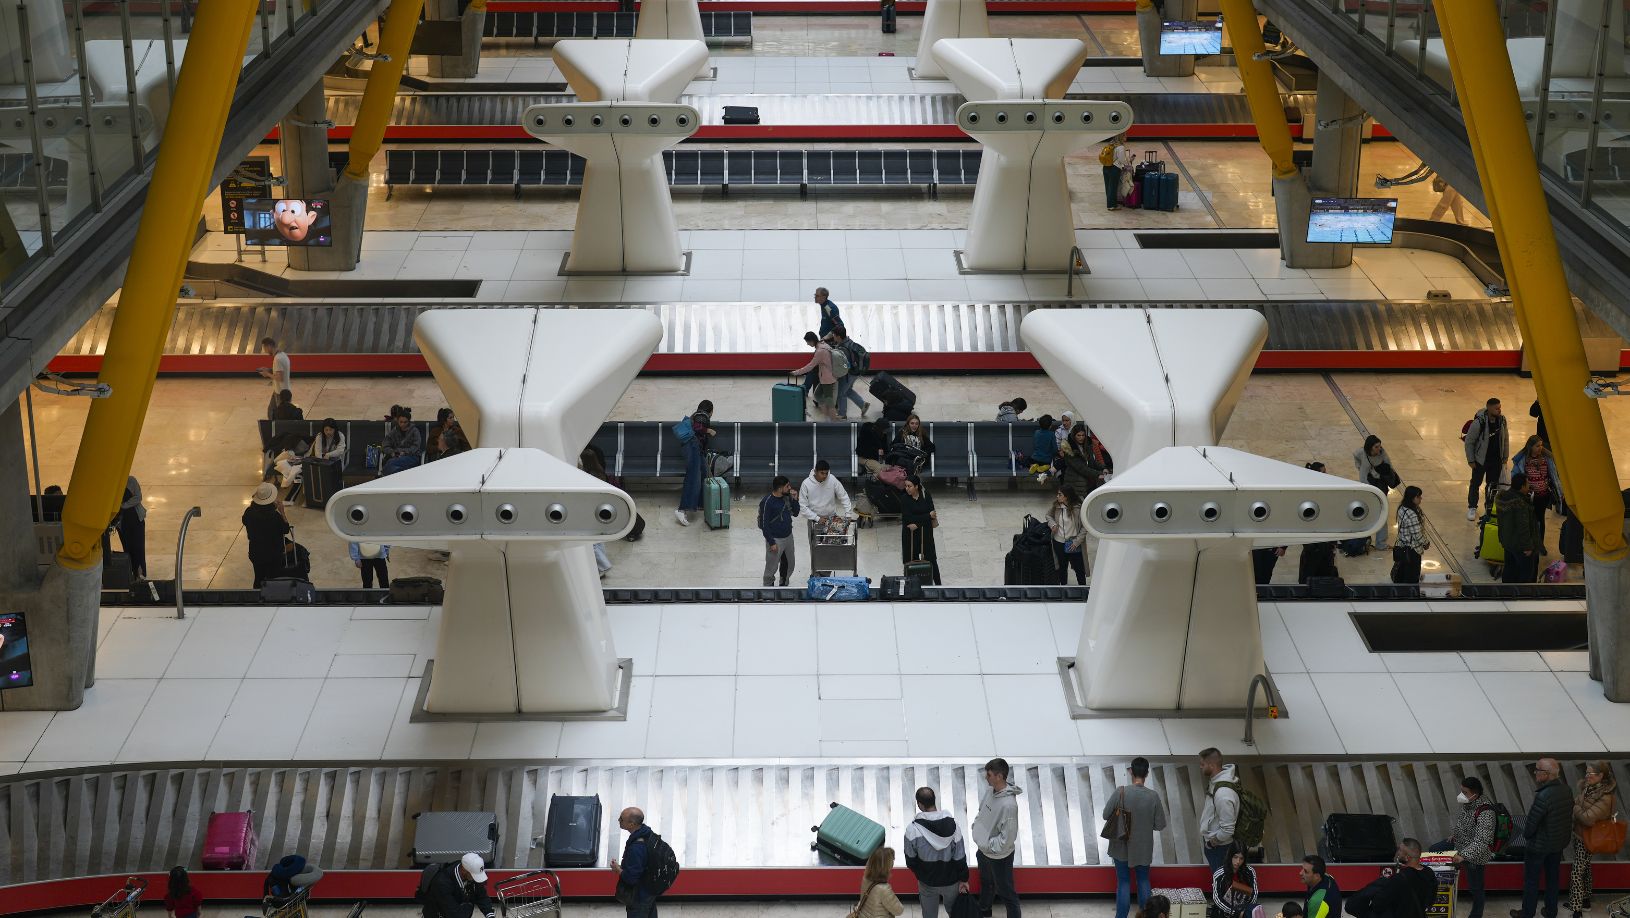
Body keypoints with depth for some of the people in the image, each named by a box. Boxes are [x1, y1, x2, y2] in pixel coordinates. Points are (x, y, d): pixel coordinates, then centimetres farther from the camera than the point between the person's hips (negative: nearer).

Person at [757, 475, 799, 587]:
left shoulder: (787, 497, -2)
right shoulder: (767, 502, -22)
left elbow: (795, 513, 9)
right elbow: (764, 524, -18)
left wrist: (794, 500, -8)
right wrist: (771, 543, -18)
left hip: (788, 537, 7)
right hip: (775, 539, -7)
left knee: (789, 565, 20)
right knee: (772, 567, 5)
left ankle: (783, 585, 40)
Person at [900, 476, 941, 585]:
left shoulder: (926, 496, -6)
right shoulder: (904, 498, -8)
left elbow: (932, 514, -11)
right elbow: (908, 518, -16)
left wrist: (917, 524, -21)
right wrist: (928, 516, -16)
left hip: (925, 533, 0)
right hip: (910, 535, 0)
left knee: (930, 558, 3)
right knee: (911, 559, 1)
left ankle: (937, 583, 13)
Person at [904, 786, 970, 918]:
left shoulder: (912, 830, -25)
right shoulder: (952, 825, -22)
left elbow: (911, 860, -12)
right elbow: (960, 858, -14)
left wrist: (919, 875, 9)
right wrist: (963, 879, 2)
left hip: (927, 882, 0)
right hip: (951, 880, 1)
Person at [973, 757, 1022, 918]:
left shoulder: (1008, 804, -35)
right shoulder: (991, 790, -9)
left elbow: (1007, 837, -30)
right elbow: (982, 810, 12)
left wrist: (987, 845, -21)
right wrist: (976, 824, -2)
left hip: (999, 856, -9)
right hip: (984, 850, 9)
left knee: (1006, 892, 9)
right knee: (986, 882, 32)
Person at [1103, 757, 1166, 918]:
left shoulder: (1120, 792, -18)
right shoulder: (1153, 796, -15)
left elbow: (1106, 815, -9)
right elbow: (1160, 825, -8)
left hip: (1122, 846, -1)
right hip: (1143, 848, 1)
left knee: (1123, 883, 11)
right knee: (1143, 881, 19)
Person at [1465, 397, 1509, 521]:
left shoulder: (1501, 420, -7)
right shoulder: (1478, 422, -24)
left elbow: (1505, 439, 7)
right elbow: (1469, 441, -14)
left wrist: (1505, 457, 10)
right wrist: (1470, 460, -10)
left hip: (1496, 460, 4)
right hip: (1481, 459, -4)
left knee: (1493, 484, 12)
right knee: (1476, 483, 8)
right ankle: (1472, 508, 25)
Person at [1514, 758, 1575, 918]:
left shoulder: (1543, 796, -33)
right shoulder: (1566, 790, -10)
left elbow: (1531, 822, -25)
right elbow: (1569, 815, 2)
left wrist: (1526, 835, -4)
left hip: (1538, 846, -7)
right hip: (1560, 842, 7)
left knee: (1531, 881, 13)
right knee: (1552, 878, 23)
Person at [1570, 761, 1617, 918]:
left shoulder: (1605, 797, -27)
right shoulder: (1584, 785, -5)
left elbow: (1588, 818, -31)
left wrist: (1575, 806, -18)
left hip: (1587, 839, -8)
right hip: (1578, 833, 8)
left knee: (1576, 873, -2)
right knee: (1584, 869, 23)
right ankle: (1585, 899, 39)